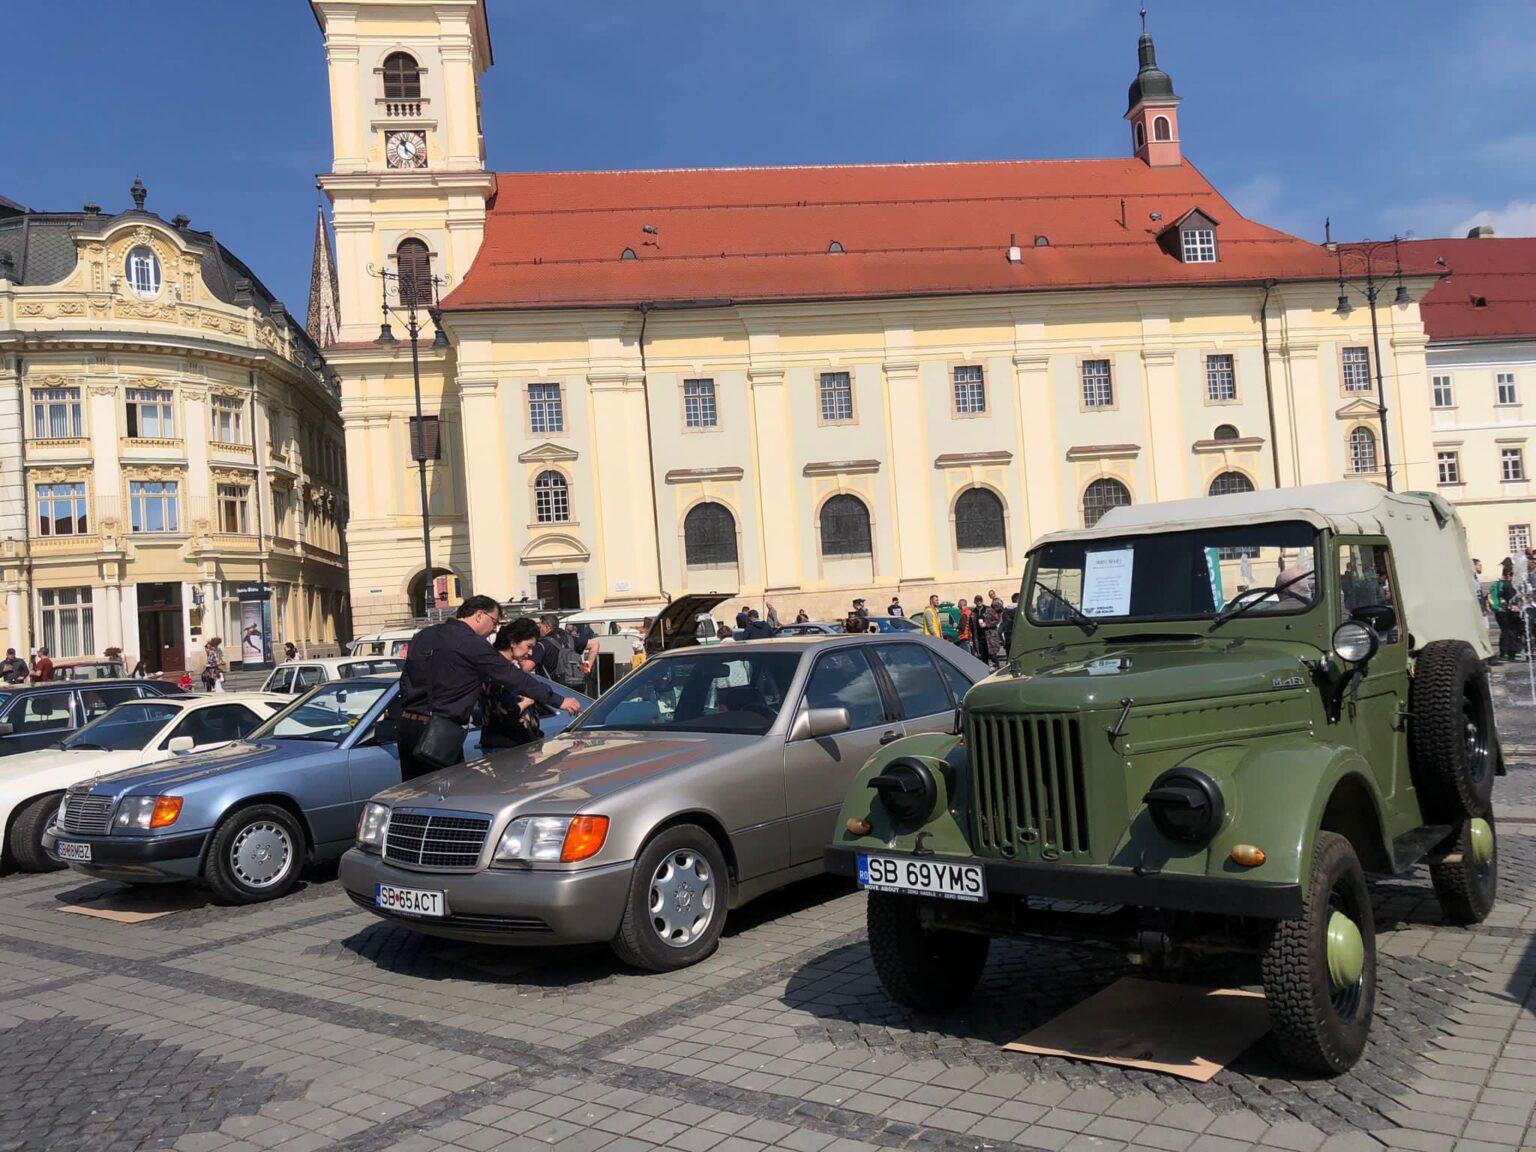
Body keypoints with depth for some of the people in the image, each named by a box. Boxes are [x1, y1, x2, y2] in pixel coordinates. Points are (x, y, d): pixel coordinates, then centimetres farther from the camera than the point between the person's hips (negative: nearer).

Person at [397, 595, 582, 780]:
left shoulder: (424, 635, 12)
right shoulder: (473, 644, -10)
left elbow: (405, 678, 18)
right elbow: (515, 677, -12)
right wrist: (558, 701, -10)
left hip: (408, 724, 8)